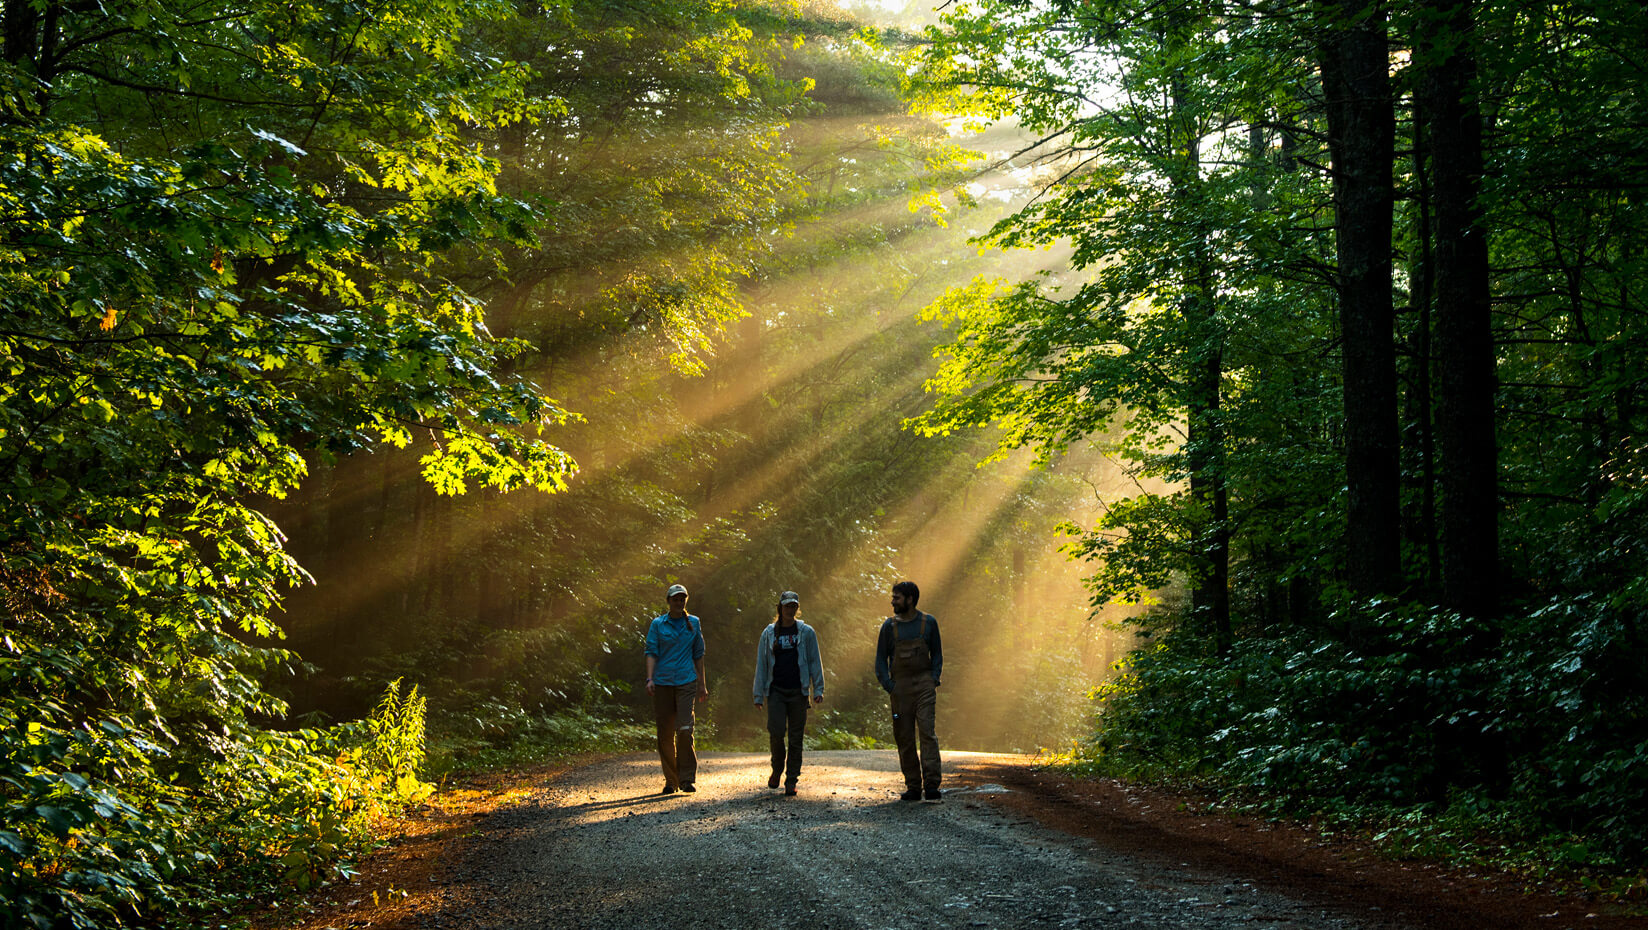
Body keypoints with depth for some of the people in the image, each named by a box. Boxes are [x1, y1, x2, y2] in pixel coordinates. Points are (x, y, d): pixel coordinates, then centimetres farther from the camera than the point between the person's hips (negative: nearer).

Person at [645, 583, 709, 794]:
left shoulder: (694, 623, 10)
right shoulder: (658, 624, 5)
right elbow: (651, 652, -1)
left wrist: (702, 684, 15)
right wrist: (650, 679, -15)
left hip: (686, 682, 0)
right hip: (662, 683, 0)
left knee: (685, 730, -15)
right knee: (665, 733, 3)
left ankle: (687, 779, -11)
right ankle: (670, 780, 13)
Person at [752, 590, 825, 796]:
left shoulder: (806, 632, 7)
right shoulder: (769, 633, 9)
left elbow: (815, 662, 7)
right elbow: (761, 665, 11)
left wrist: (818, 689, -1)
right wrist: (759, 694, 6)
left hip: (798, 690, 0)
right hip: (775, 690, 0)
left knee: (796, 736, -1)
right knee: (776, 731, -12)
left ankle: (791, 781, 6)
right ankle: (777, 769, 14)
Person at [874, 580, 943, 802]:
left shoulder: (928, 623, 4)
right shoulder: (889, 626, 5)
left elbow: (937, 653, 12)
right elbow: (881, 659, 9)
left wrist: (934, 678, -2)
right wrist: (888, 685, -3)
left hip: (924, 685, -2)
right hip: (900, 687, 2)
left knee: (927, 732, -12)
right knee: (904, 738, 2)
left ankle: (931, 786, -16)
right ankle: (913, 787, 8)